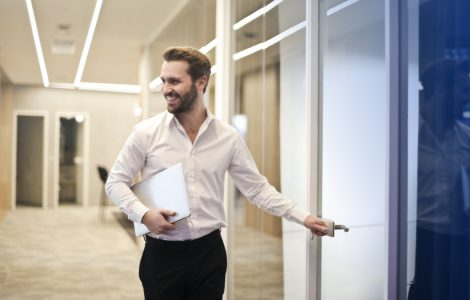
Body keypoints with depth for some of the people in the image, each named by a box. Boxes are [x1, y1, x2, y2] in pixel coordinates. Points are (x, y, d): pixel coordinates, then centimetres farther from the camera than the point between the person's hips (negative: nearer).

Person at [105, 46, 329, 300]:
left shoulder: (228, 137, 0)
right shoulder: (146, 132, -4)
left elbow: (257, 188, 4)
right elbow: (115, 181, 1)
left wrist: (303, 217, -3)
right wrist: (144, 214, -15)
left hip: (209, 253, 2)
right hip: (161, 254, -1)